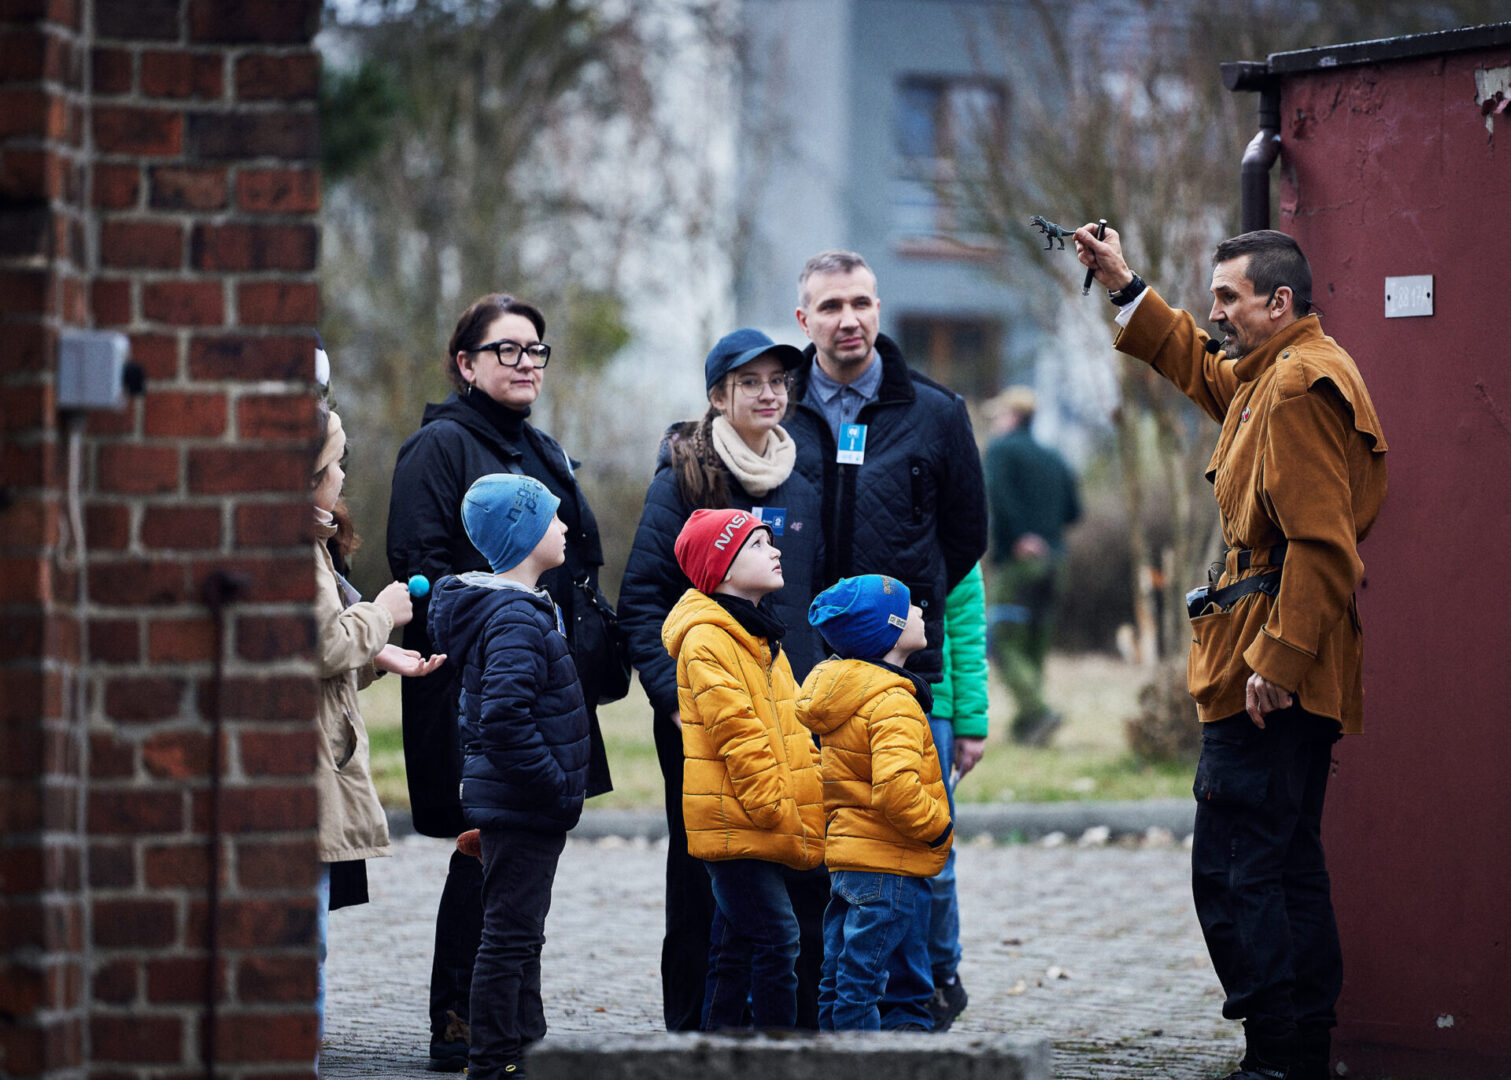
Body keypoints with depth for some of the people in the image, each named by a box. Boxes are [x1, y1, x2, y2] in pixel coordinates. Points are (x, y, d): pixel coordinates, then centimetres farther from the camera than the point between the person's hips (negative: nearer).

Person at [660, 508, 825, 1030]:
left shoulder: (758, 636, 19)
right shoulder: (706, 639, -12)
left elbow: (789, 732, 22)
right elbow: (738, 735, -18)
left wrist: (812, 802, 13)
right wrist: (782, 814, -21)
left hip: (760, 825, 10)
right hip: (736, 823, -10)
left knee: (735, 948, 11)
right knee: (776, 936, -13)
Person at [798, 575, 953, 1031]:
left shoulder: (837, 689, 12)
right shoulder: (893, 703, -19)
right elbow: (896, 789, -30)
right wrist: (938, 826, -15)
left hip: (845, 856, 10)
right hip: (887, 868, -10)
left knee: (841, 976, 14)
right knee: (862, 978, -6)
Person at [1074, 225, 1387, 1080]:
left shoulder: (1301, 386, -16)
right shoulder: (1275, 373, 17)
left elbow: (1320, 545, -22)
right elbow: (1202, 370, 40)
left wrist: (1276, 663, -25)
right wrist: (1127, 287, 34)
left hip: (1270, 676, -11)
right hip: (1295, 673, 11)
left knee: (1233, 866, -10)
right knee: (1289, 863, 13)